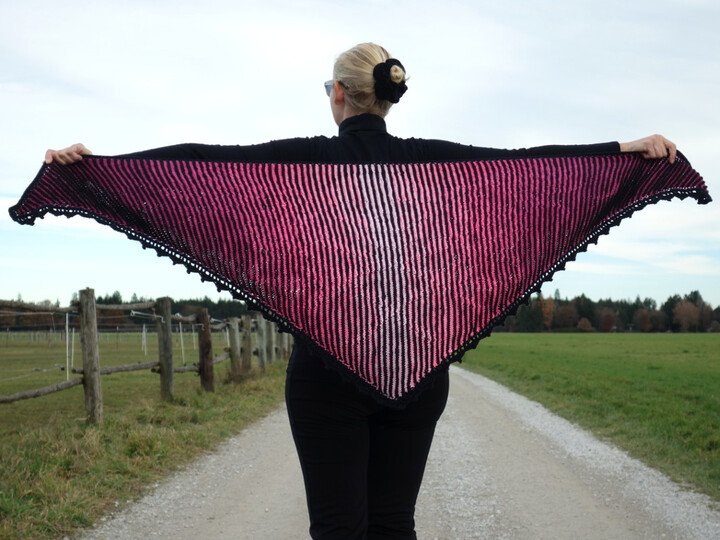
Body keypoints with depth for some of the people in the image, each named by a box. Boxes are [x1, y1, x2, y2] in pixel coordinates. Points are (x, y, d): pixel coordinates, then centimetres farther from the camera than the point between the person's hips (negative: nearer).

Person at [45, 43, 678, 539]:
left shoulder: (308, 158, -4)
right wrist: (628, 149, 0)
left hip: (327, 366, -3)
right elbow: (520, 162, -1)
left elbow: (206, 160, -10)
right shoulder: (429, 159, 3)